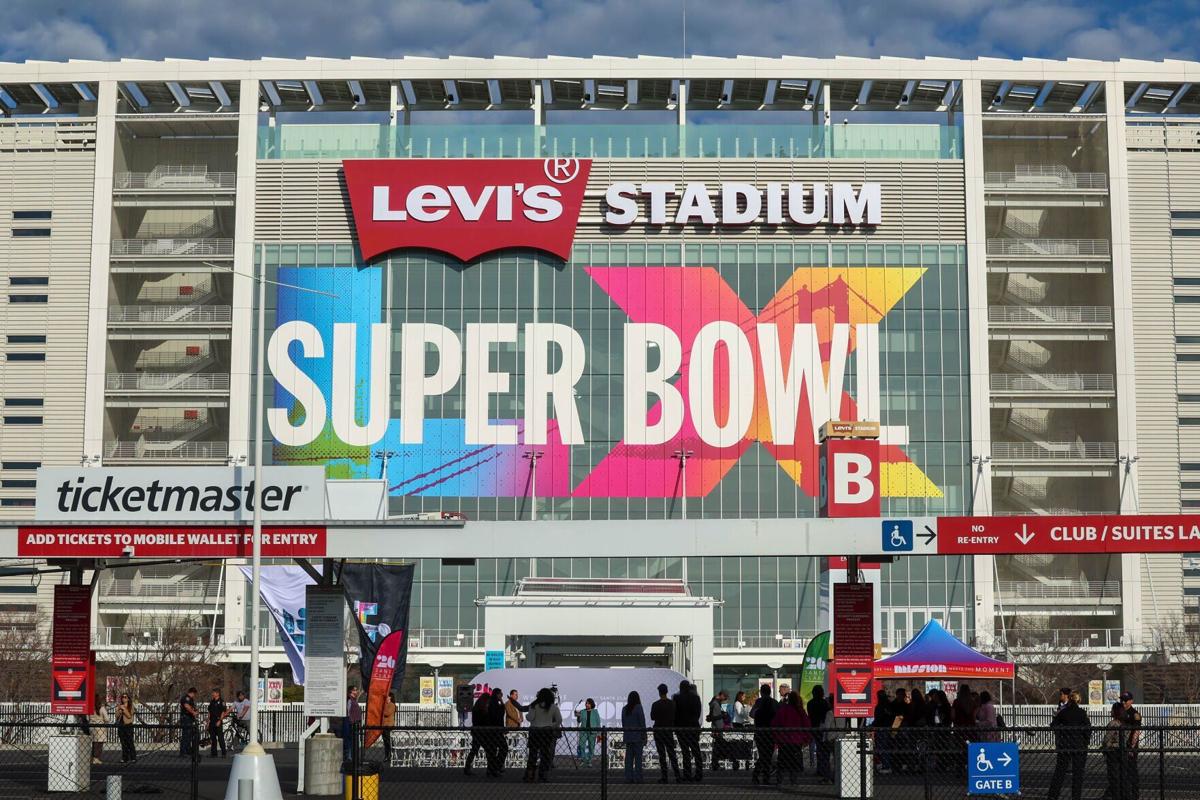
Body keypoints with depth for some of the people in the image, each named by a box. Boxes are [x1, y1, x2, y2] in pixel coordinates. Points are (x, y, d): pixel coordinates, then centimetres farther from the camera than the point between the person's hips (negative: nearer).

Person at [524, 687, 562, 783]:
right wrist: (553, 726, 18)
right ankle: (542, 775, 3)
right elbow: (559, 720, 4)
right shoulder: (553, 707, 1)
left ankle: (529, 776, 4)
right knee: (545, 754, 5)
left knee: (533, 753, 5)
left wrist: (526, 715, 15)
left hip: (535, 731, 0)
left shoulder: (534, 706, -3)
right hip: (548, 731, 0)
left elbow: (530, 718, -5)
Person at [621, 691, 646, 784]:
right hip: (637, 736, -5)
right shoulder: (638, 707, -9)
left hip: (627, 737, 5)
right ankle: (637, 778, -4)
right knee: (638, 758, -2)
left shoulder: (624, 709, 7)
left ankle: (628, 778, 7)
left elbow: (623, 723, 12)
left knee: (628, 758, 7)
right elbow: (642, 723, -9)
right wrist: (644, 737, -4)